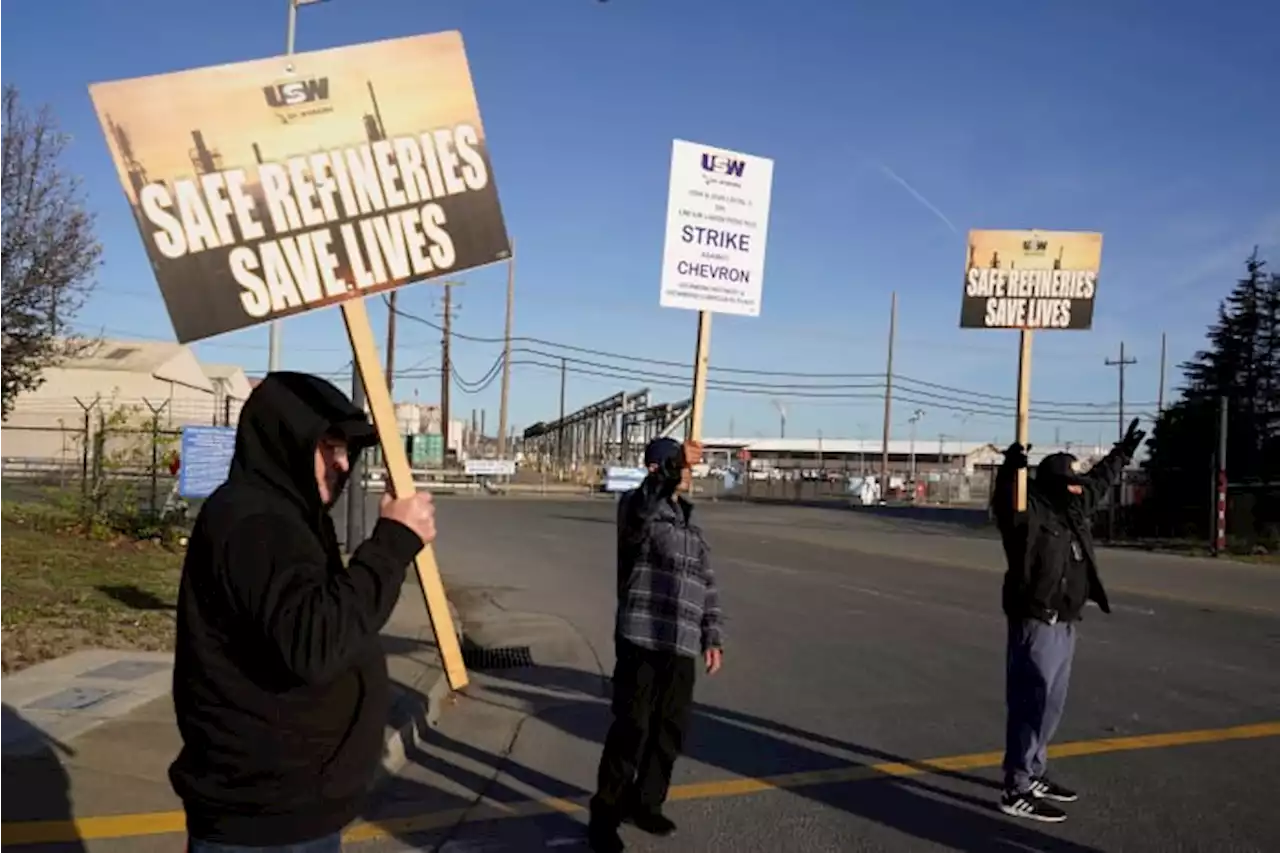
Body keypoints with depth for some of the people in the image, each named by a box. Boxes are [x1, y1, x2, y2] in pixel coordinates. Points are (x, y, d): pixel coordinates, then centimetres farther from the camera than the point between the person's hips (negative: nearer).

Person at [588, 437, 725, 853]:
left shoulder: (690, 521, 19)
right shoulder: (637, 506, -4)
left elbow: (707, 584, 20)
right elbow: (641, 509, -31)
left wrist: (712, 636, 14)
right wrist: (672, 468, -44)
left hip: (682, 647, 7)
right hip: (642, 640, -7)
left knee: (670, 730, 12)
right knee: (631, 729, -5)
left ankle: (646, 803, 29)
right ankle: (605, 815, 8)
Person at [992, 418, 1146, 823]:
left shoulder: (1073, 510, 11)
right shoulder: (1030, 513, -15)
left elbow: (1099, 481, 29)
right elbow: (1006, 503, -37)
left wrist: (1121, 453, 39)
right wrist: (1012, 468, -54)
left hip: (1064, 626, 10)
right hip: (1037, 626, -10)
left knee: (1050, 706, 17)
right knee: (1030, 706, -7)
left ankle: (1033, 775, 29)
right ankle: (1016, 791, -3)